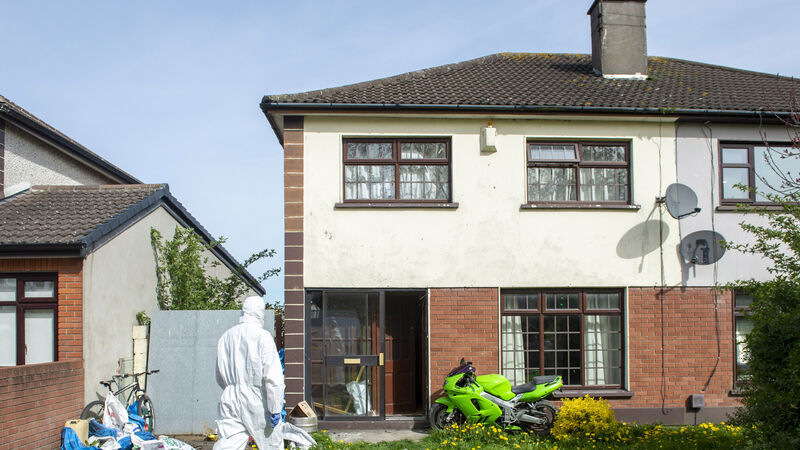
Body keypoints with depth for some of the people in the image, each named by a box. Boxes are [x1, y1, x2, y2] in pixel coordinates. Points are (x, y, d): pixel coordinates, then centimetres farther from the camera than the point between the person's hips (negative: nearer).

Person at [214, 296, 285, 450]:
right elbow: (273, 377, -14)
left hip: (230, 398, 5)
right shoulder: (262, 336, -8)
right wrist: (275, 409, -12)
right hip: (257, 400, -4)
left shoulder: (226, 336, 10)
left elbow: (220, 378, 18)